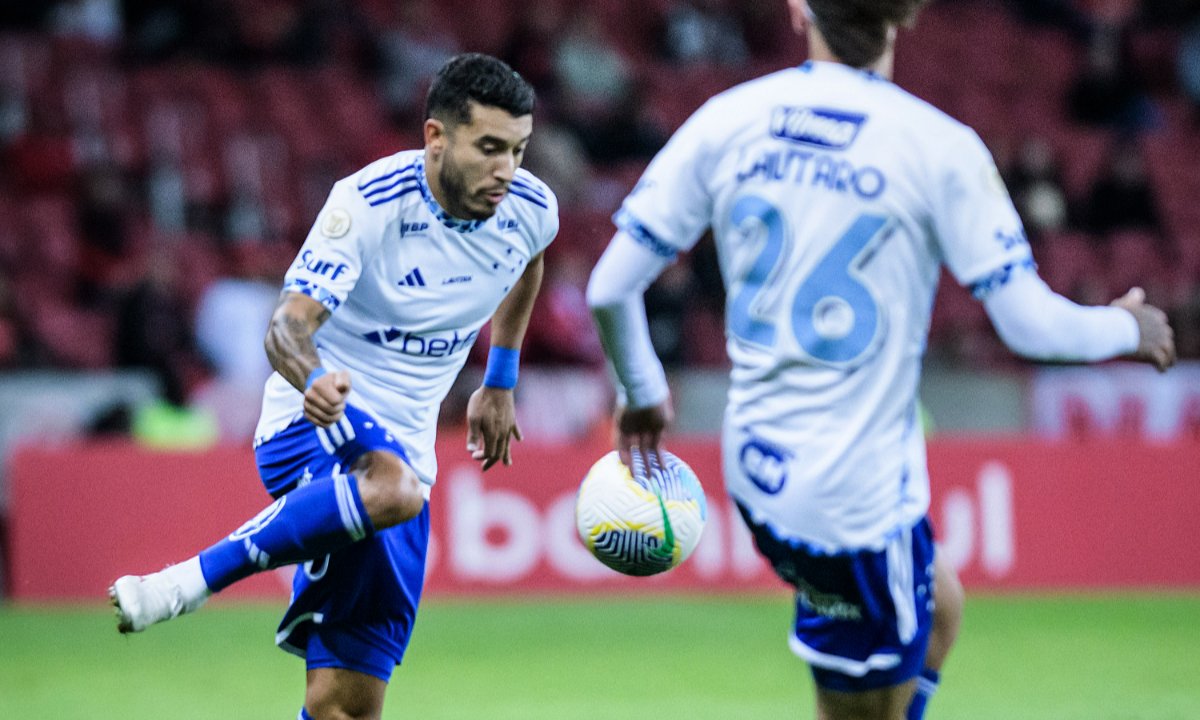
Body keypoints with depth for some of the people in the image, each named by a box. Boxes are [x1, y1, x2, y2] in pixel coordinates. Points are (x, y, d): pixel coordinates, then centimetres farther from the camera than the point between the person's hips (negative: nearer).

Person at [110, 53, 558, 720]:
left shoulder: (531, 209, -3)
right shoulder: (367, 203, -19)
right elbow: (288, 324, -29)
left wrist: (500, 383, 24)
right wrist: (312, 378, -51)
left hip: (404, 452, 6)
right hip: (319, 421, -5)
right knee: (392, 488, -42)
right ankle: (187, 582, -31)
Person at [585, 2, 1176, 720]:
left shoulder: (726, 121, -2)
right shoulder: (938, 147, -13)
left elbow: (610, 287, 0)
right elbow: (1031, 324, -12)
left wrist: (641, 391, 20)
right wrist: (1128, 329, 9)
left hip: (758, 465, 6)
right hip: (861, 493, -6)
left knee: (938, 606, 28)